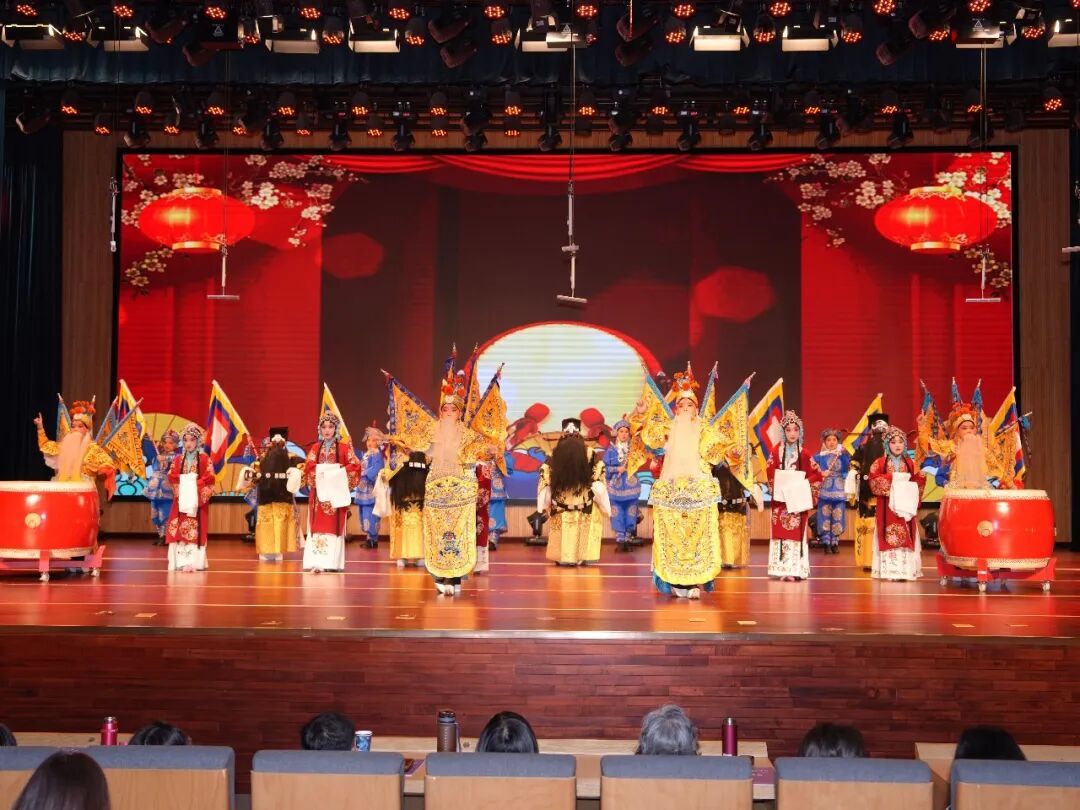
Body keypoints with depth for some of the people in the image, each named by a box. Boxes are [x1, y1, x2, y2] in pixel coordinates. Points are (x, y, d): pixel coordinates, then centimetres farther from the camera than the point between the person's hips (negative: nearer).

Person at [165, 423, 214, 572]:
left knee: (195, 530, -9)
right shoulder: (178, 460, 12)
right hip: (182, 499, 4)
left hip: (198, 500, -3)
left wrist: (195, 483, -17)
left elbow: (209, 478, -6)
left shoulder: (204, 459, 1)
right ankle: (182, 561, -1)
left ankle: (193, 561, -11)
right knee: (179, 529, -3)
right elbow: (172, 476, 4)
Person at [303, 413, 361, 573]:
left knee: (334, 526, -2)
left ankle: (333, 562, 0)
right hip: (319, 491, 1)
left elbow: (355, 465, -3)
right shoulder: (315, 448, 12)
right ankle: (318, 563, -9)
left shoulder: (344, 447, 5)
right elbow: (308, 467, 2)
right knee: (318, 527, -5)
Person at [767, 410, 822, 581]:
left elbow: (817, 475, 2)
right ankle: (784, 569, 1)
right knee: (781, 533, -2)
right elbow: (770, 474, 2)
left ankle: (795, 569, 0)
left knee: (797, 533, -2)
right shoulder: (776, 452, 3)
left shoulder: (804, 454, 2)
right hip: (781, 498, 0)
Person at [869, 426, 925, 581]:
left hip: (906, 505, 3)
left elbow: (920, 480, 8)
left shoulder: (910, 463, 11)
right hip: (888, 505, -3)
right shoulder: (881, 463, 1)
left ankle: (904, 569, 2)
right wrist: (892, 478, -14)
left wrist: (907, 482, -11)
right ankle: (890, 570, -7)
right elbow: (874, 480, -8)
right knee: (890, 537, -7)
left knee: (906, 537, 0)